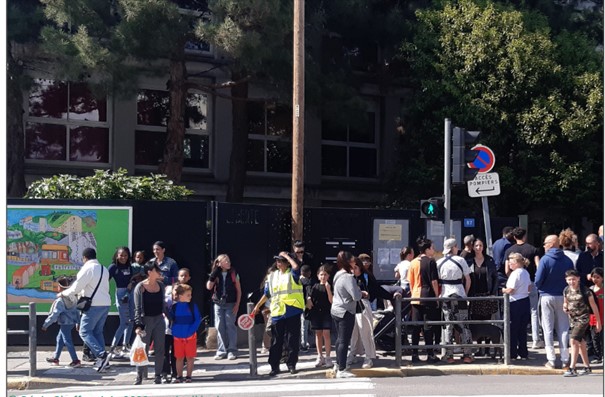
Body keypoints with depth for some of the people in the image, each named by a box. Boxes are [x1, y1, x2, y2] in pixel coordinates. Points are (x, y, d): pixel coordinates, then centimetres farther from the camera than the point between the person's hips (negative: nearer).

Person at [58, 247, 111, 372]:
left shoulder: (87, 269, -9)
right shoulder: (103, 269, 16)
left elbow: (76, 288, -9)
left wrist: (63, 293, 9)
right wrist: (83, 293, 33)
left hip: (94, 305, -8)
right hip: (106, 304, 8)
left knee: (85, 332, -4)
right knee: (98, 332, 15)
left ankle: (101, 354, -21)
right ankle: (102, 360, 9)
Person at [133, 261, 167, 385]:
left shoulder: (160, 285, 5)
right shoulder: (140, 287, -9)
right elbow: (138, 308, -10)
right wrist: (138, 325, -17)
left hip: (159, 319, 4)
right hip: (146, 320, -4)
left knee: (160, 349, 4)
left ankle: (158, 375, 12)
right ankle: (139, 375, 11)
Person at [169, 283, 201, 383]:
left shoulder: (192, 306, -4)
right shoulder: (174, 306, -1)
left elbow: (198, 320, -5)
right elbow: (171, 320, 8)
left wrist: (191, 330, -14)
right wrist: (173, 331, -3)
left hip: (190, 336, -1)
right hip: (178, 336, 1)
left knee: (190, 357, 5)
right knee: (179, 357, 8)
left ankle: (188, 376, 14)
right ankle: (179, 376, 18)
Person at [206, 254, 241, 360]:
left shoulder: (233, 274, 1)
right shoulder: (216, 275, 5)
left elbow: (238, 290, 2)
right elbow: (209, 287, -6)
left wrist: (237, 304, -6)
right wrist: (214, 273, -10)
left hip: (230, 304, -2)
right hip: (218, 304, 2)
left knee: (230, 326, -3)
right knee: (220, 327, 3)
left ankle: (232, 351, 2)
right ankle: (221, 351, 9)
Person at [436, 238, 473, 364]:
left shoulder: (439, 263, 2)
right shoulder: (460, 260, -4)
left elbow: (436, 282, 1)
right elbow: (468, 279, -1)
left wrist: (438, 295, 10)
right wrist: (466, 293, 11)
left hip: (445, 296, 2)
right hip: (459, 294, -2)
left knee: (448, 326, 7)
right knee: (464, 325, 4)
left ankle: (449, 355, 4)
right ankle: (467, 355, 2)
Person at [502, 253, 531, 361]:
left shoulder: (515, 273, -18)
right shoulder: (525, 273, 9)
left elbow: (510, 290, -20)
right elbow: (529, 287, 17)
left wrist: (504, 290, -2)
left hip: (516, 303, -8)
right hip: (525, 301, 8)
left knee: (513, 330, 2)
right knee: (522, 329, 13)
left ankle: (512, 354, 6)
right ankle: (523, 353, 17)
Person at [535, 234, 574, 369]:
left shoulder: (545, 259, -11)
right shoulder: (567, 260, -1)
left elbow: (538, 280, -13)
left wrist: (539, 288, 8)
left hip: (547, 297, -3)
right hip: (563, 297, 3)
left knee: (548, 329, 5)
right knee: (563, 329, 9)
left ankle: (551, 360, 3)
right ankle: (565, 360, 7)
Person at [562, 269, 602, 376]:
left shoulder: (585, 291, -14)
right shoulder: (566, 290, 1)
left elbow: (594, 306, -6)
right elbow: (565, 303, 19)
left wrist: (598, 322, -2)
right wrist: (565, 308, -6)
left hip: (583, 318, -6)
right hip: (572, 318, 6)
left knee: (574, 340, -19)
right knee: (580, 343, 14)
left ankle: (572, 368, -19)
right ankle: (587, 367, 26)